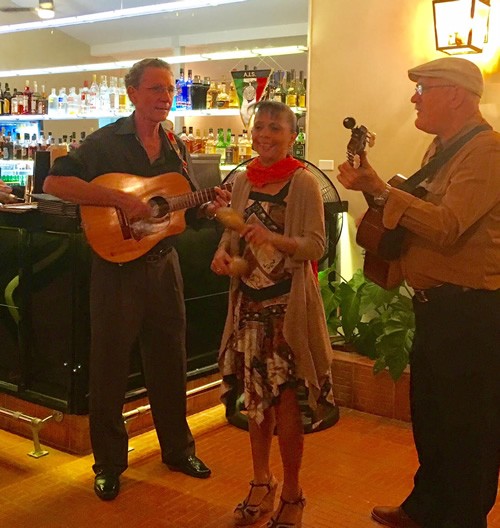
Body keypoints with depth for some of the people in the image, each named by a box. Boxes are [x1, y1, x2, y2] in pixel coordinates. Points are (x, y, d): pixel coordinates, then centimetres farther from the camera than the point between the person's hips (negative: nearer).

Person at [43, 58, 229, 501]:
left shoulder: (176, 148, 10)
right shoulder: (106, 141, -7)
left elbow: (188, 209, 16)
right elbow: (55, 182, -19)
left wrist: (212, 207, -6)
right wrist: (119, 199, -26)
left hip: (164, 264, 5)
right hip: (117, 268, -5)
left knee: (170, 360, 14)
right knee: (110, 365, 5)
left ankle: (178, 449, 32)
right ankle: (109, 464, 21)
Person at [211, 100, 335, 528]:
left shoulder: (303, 182, -9)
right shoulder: (243, 180, 7)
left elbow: (316, 245, -14)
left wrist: (273, 238, -31)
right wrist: (223, 252, -6)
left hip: (287, 302, -5)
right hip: (249, 299, 5)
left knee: (284, 397, 1)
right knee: (255, 394, 14)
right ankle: (262, 481, 32)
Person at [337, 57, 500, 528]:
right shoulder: (441, 148, 15)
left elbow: (446, 227, -27)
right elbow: (418, 211, 17)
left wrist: (381, 189, -26)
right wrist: (375, 187, 2)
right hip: (435, 304, 10)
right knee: (428, 415, 21)